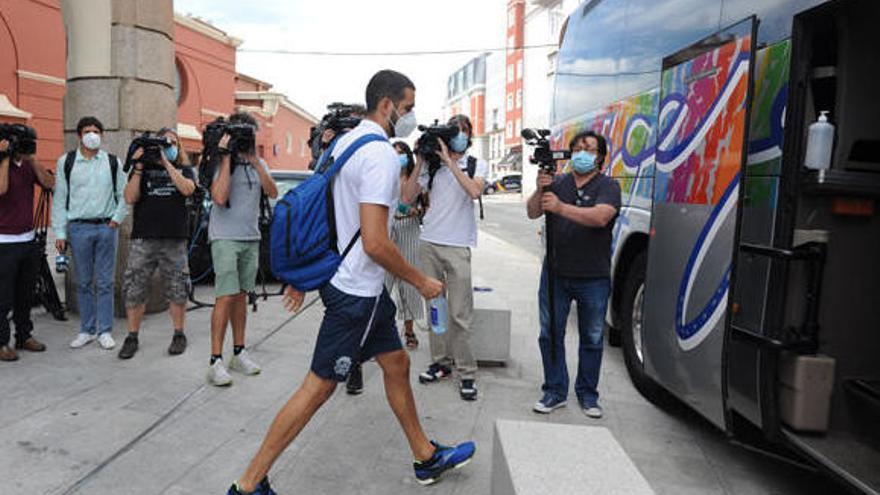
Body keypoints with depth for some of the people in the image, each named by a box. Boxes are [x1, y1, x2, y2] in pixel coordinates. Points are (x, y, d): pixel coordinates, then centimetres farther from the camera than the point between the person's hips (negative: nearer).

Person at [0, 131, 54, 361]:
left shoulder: (28, 166, 9)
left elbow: (49, 183, -3)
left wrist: (31, 158, -9)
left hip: (28, 240, 6)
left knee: (25, 295, 15)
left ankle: (24, 336, 26)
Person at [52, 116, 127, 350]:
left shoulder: (113, 162, 7)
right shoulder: (66, 162, 5)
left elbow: (124, 194, 12)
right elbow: (59, 199, 4)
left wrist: (117, 218, -1)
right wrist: (59, 232, -1)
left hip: (107, 227, 0)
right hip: (79, 228, 0)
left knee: (105, 282, 3)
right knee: (83, 282, 6)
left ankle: (105, 331, 10)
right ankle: (87, 330, 17)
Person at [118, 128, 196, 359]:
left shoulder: (184, 169, 12)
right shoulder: (143, 168, 12)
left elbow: (187, 189, -10)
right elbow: (130, 198, -1)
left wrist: (167, 163, -11)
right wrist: (138, 167, -8)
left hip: (174, 239, 0)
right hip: (143, 238, 0)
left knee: (177, 290, 4)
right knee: (134, 290, 2)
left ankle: (179, 334, 18)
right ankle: (132, 337, 15)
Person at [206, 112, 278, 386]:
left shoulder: (258, 164, 11)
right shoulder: (219, 162, -4)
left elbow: (273, 193, -4)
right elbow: (220, 197, -19)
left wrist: (254, 160, -10)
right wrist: (227, 157, -15)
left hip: (251, 238, 5)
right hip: (225, 237, -5)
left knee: (241, 295, 10)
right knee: (226, 297, -10)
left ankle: (239, 353, 19)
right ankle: (216, 361, -5)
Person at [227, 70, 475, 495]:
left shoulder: (344, 143, 10)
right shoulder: (381, 155, -19)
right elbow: (375, 243, -26)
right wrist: (421, 281, -13)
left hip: (349, 282, 10)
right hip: (357, 292, -10)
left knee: (397, 363, 18)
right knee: (318, 387, 0)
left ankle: (427, 458, 35)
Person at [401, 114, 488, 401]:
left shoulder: (477, 165, 5)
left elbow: (474, 191, -17)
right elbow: (408, 197, 3)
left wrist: (449, 161, -15)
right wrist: (420, 162, -3)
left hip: (458, 246, -3)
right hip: (430, 242, 3)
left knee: (460, 313, -4)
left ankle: (466, 372, 5)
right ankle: (441, 361, 20)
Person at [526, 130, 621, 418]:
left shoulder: (608, 186, -4)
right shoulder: (558, 183, 8)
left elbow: (600, 217, -23)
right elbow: (532, 213, -2)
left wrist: (561, 207, -34)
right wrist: (540, 191, -21)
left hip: (593, 278, -2)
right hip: (555, 274, 3)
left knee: (592, 339, 10)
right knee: (550, 334, 6)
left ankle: (587, 394, 26)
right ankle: (555, 392, 20)